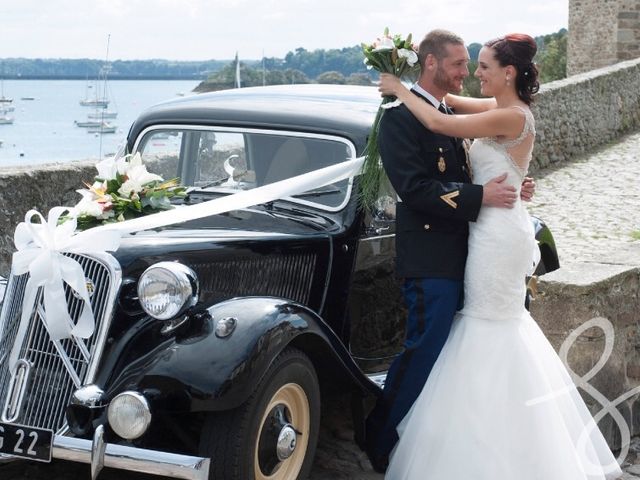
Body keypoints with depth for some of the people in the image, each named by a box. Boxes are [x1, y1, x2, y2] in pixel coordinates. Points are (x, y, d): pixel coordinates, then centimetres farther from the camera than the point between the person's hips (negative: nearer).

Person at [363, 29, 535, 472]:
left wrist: (508, 189, 3)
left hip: (460, 253, 8)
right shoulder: (401, 116, -11)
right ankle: (381, 444, 10)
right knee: (425, 353, -4)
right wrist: (480, 195, -21)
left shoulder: (450, 116, 16)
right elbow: (413, 187, -20)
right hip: (432, 257, -8)